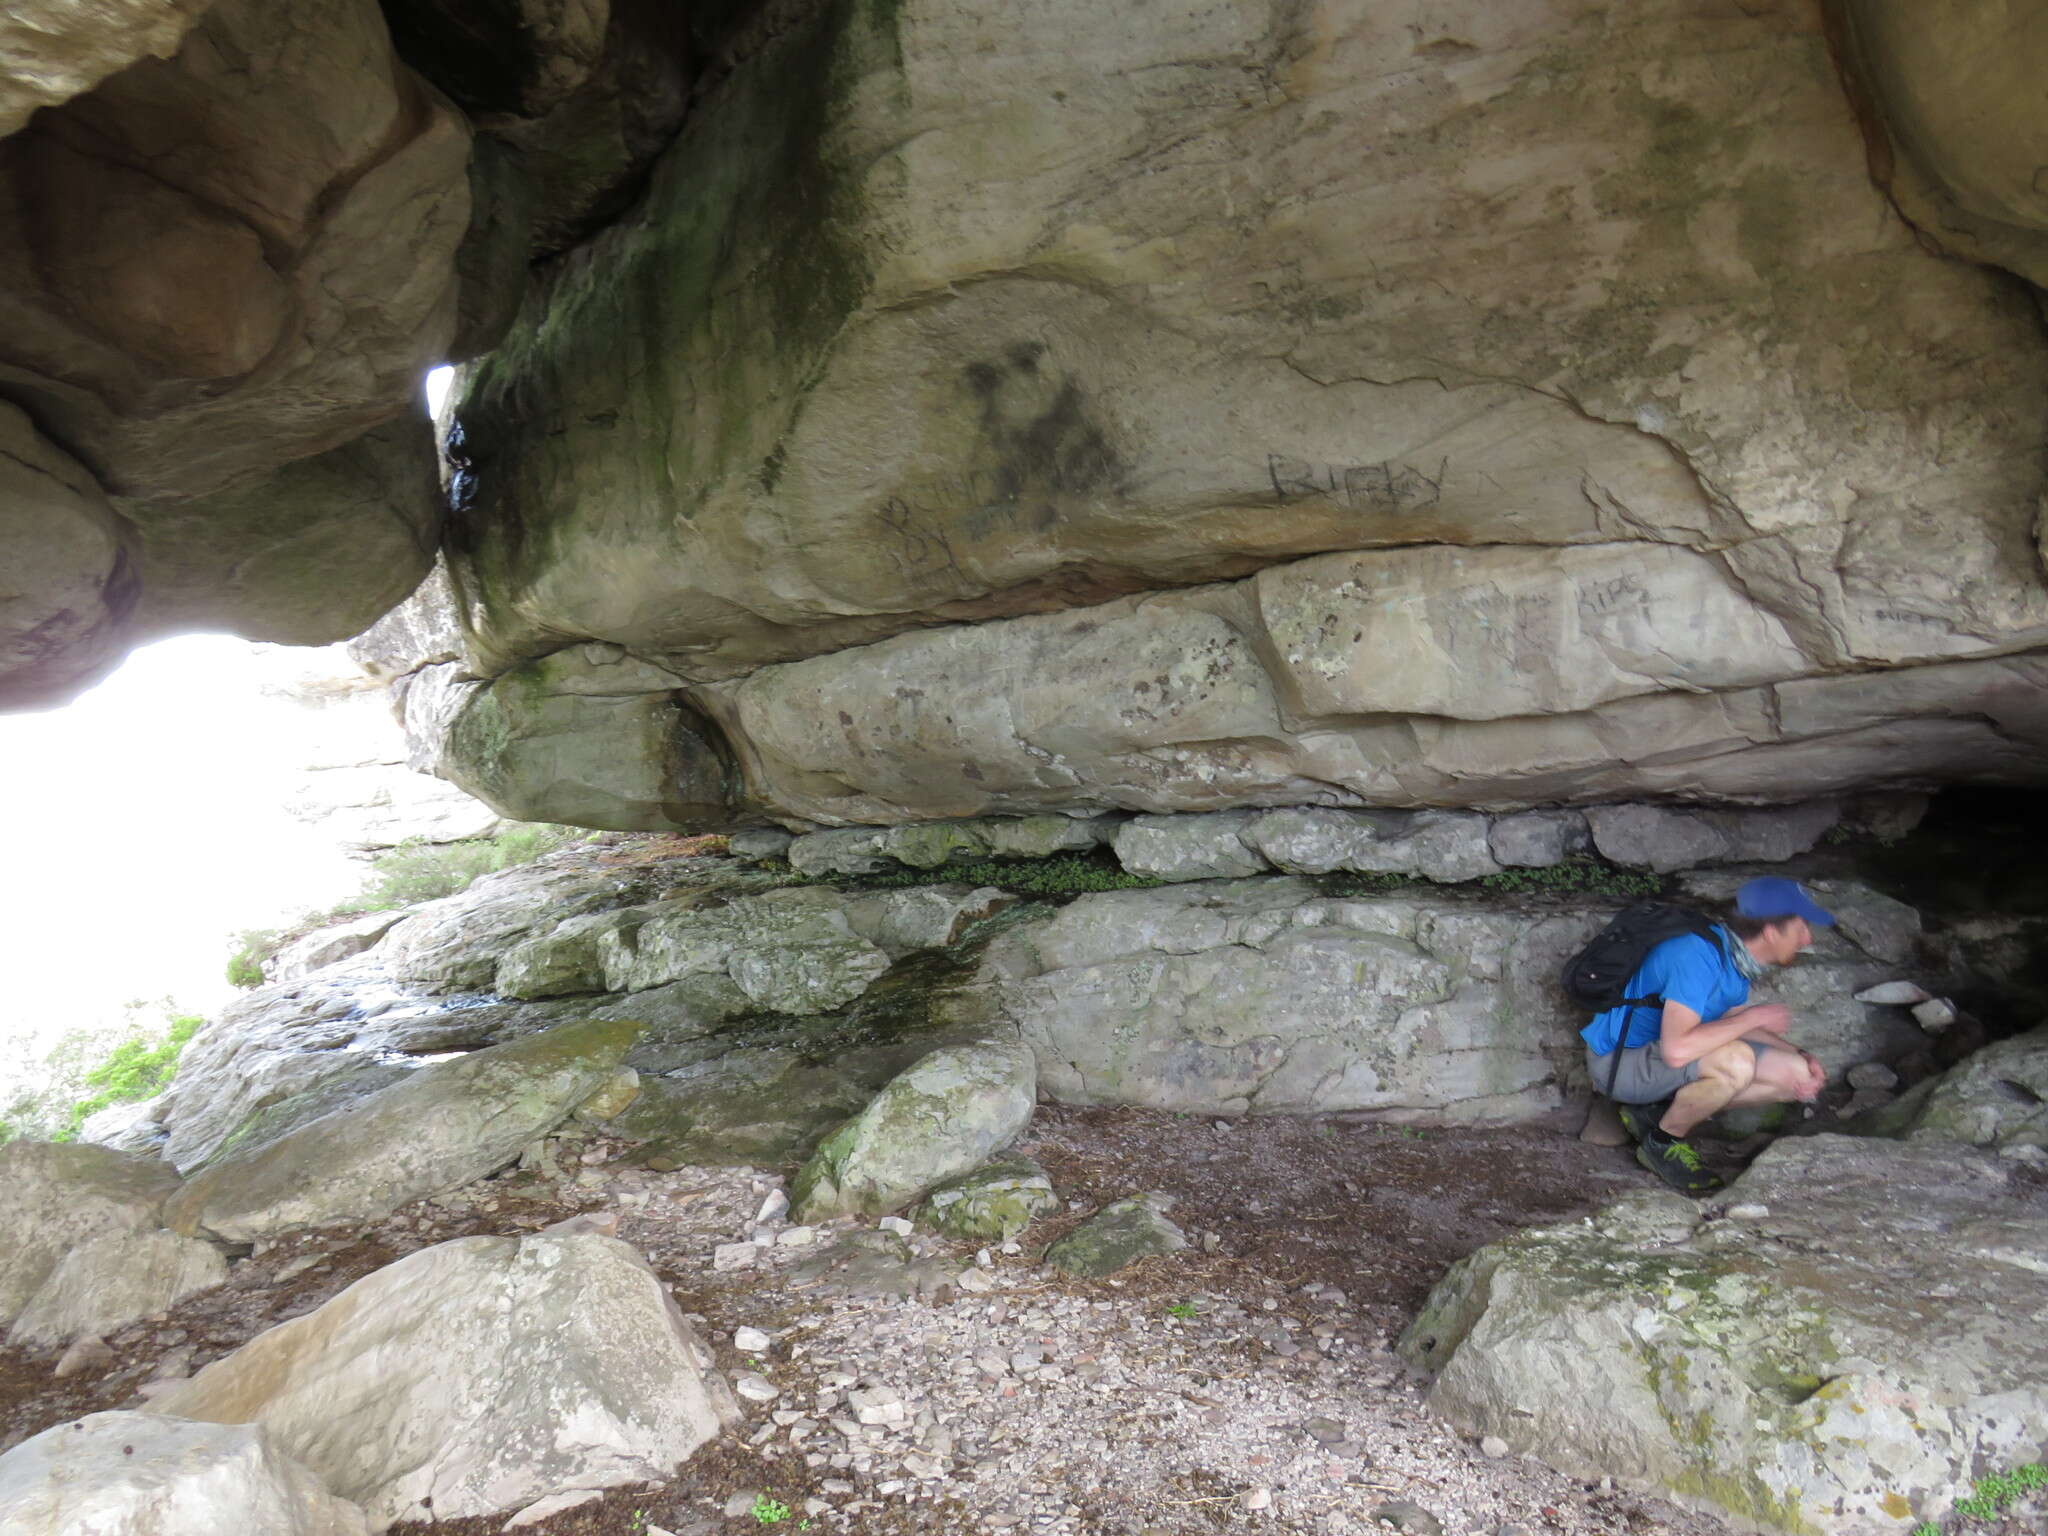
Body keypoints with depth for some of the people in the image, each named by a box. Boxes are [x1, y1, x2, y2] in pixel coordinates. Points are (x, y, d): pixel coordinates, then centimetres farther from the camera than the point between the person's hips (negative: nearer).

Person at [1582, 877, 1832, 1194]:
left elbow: (1729, 1023, 16)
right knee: (1736, 1061, -34)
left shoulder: (1737, 954, 1)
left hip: (1657, 1053, 10)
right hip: (1619, 1060, -9)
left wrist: (1797, 1055, 0)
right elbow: (1676, 1049, -38)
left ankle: (1654, 1112, 6)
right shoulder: (1699, 955, -29)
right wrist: (1754, 1017, -24)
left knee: (1800, 1077, 1)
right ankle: (1662, 1143, -8)